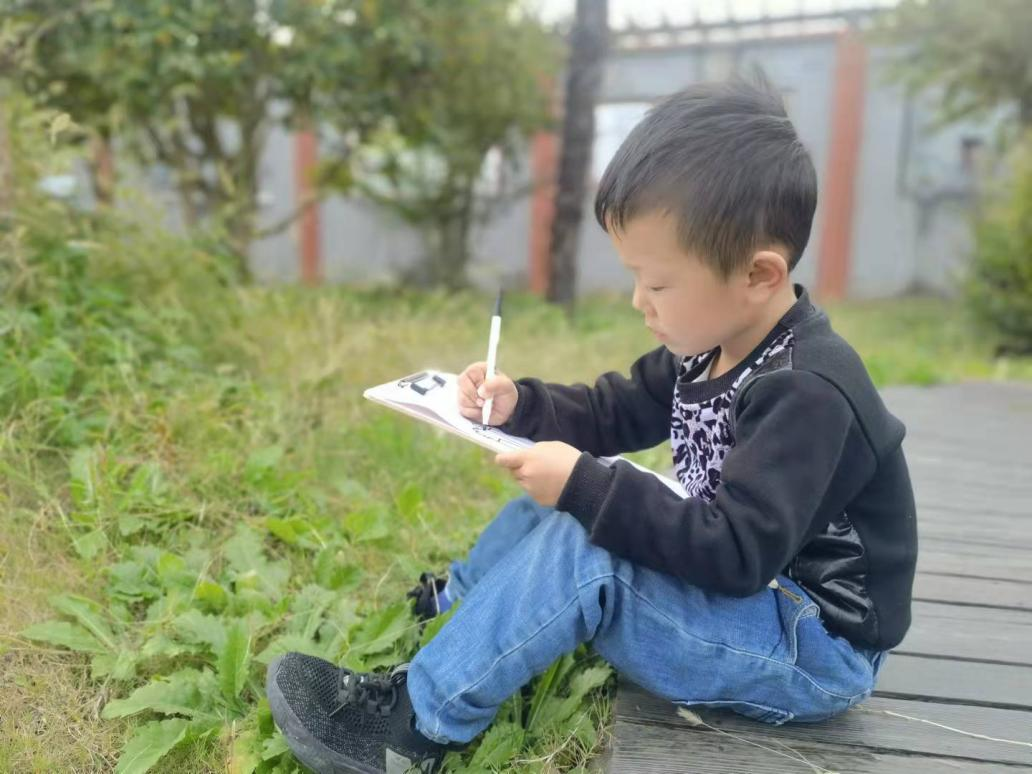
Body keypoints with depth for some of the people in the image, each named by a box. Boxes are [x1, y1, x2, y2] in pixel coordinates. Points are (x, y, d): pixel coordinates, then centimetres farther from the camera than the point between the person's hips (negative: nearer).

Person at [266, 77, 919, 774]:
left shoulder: (806, 393, -28)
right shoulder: (713, 344, 0)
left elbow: (737, 553, -33)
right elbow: (618, 412, 8)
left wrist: (588, 489, -34)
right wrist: (520, 407, -8)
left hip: (817, 649, -9)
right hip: (744, 585, 9)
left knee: (577, 550, -27)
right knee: (564, 506, 7)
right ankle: (449, 613, 24)